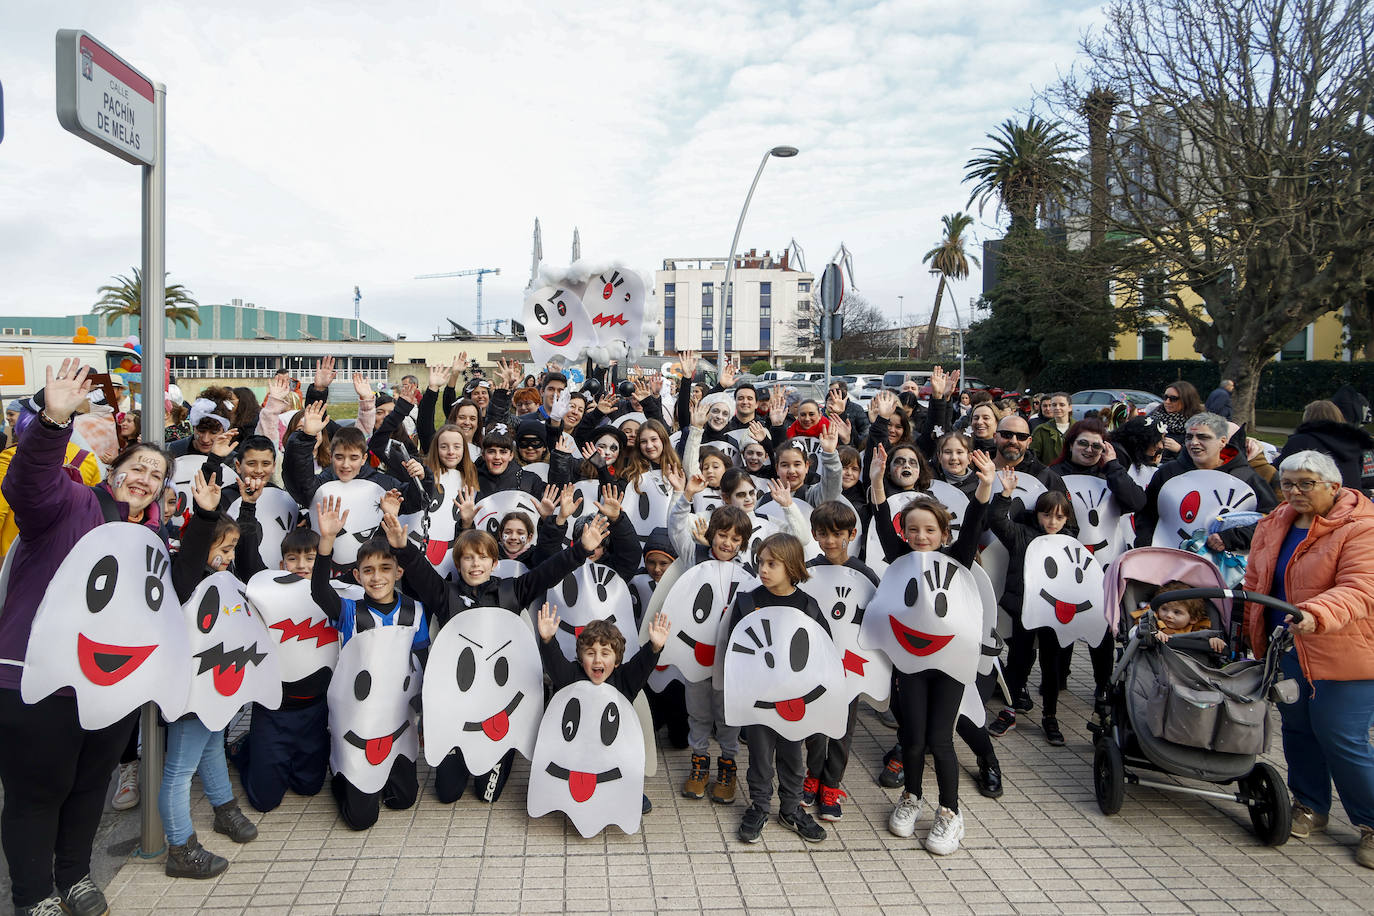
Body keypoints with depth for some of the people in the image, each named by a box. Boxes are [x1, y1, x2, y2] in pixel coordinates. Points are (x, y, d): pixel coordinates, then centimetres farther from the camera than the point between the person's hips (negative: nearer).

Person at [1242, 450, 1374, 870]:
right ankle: (1310, 808, 31)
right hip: (1286, 650, 7)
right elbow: (1255, 583, 15)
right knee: (1297, 731, 14)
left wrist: (1316, 614, -41)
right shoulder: (1274, 525, 8)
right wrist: (1245, 631, 13)